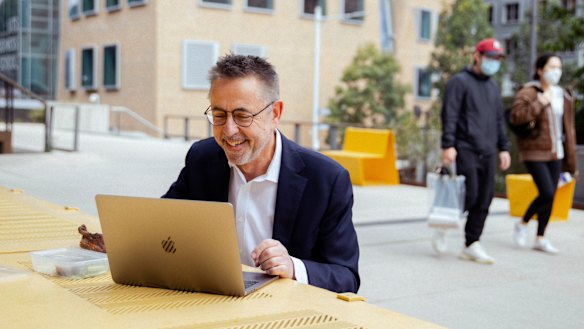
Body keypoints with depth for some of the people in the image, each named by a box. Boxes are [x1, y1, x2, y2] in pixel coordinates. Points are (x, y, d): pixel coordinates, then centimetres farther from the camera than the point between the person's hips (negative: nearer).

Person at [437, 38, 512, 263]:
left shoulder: (493, 87, 20)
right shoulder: (460, 82, -2)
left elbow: (499, 120, 25)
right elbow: (449, 115, -10)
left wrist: (503, 148, 17)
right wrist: (448, 145, -18)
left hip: (488, 153, 7)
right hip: (466, 150, -7)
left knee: (484, 200, 2)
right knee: (469, 195, -13)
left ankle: (472, 245, 9)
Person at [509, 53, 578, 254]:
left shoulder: (564, 97, 11)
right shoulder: (528, 92, -7)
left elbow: (568, 130, 14)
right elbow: (516, 116, -22)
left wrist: (570, 161, 12)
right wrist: (540, 103, -22)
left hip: (555, 153, 6)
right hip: (534, 152, -6)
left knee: (550, 196, 5)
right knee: (547, 194, -14)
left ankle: (540, 239, 16)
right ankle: (522, 223, 11)